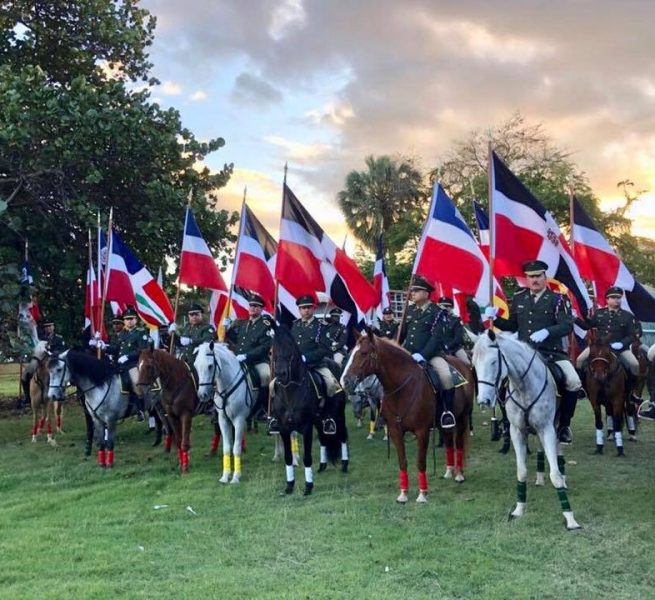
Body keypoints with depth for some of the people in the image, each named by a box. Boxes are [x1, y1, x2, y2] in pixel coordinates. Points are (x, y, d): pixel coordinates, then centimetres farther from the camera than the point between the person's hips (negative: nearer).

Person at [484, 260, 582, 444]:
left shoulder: (556, 299, -1)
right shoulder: (518, 298, 10)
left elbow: (567, 326, -10)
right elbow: (511, 326, 20)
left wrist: (547, 331, -27)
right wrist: (495, 319, 3)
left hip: (552, 352, -3)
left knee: (574, 383, -20)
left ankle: (564, 424, 2)